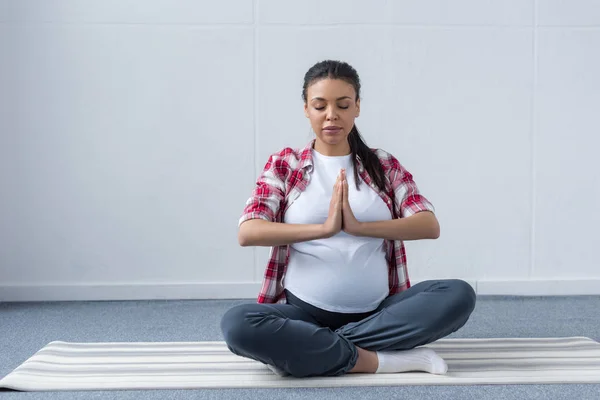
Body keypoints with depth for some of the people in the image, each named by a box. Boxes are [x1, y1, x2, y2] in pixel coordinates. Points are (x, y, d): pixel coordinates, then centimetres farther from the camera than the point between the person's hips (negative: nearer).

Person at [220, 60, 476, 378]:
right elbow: (247, 233, -9)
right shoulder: (284, 164, 6)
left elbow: (430, 226, -5)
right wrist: (324, 227, -22)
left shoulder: (384, 165, 10)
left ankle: (303, 350, -21)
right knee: (237, 325, -32)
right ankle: (376, 360, -21)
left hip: (378, 312, 2)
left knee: (459, 295, -23)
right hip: (305, 312, -2)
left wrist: (359, 226, -20)